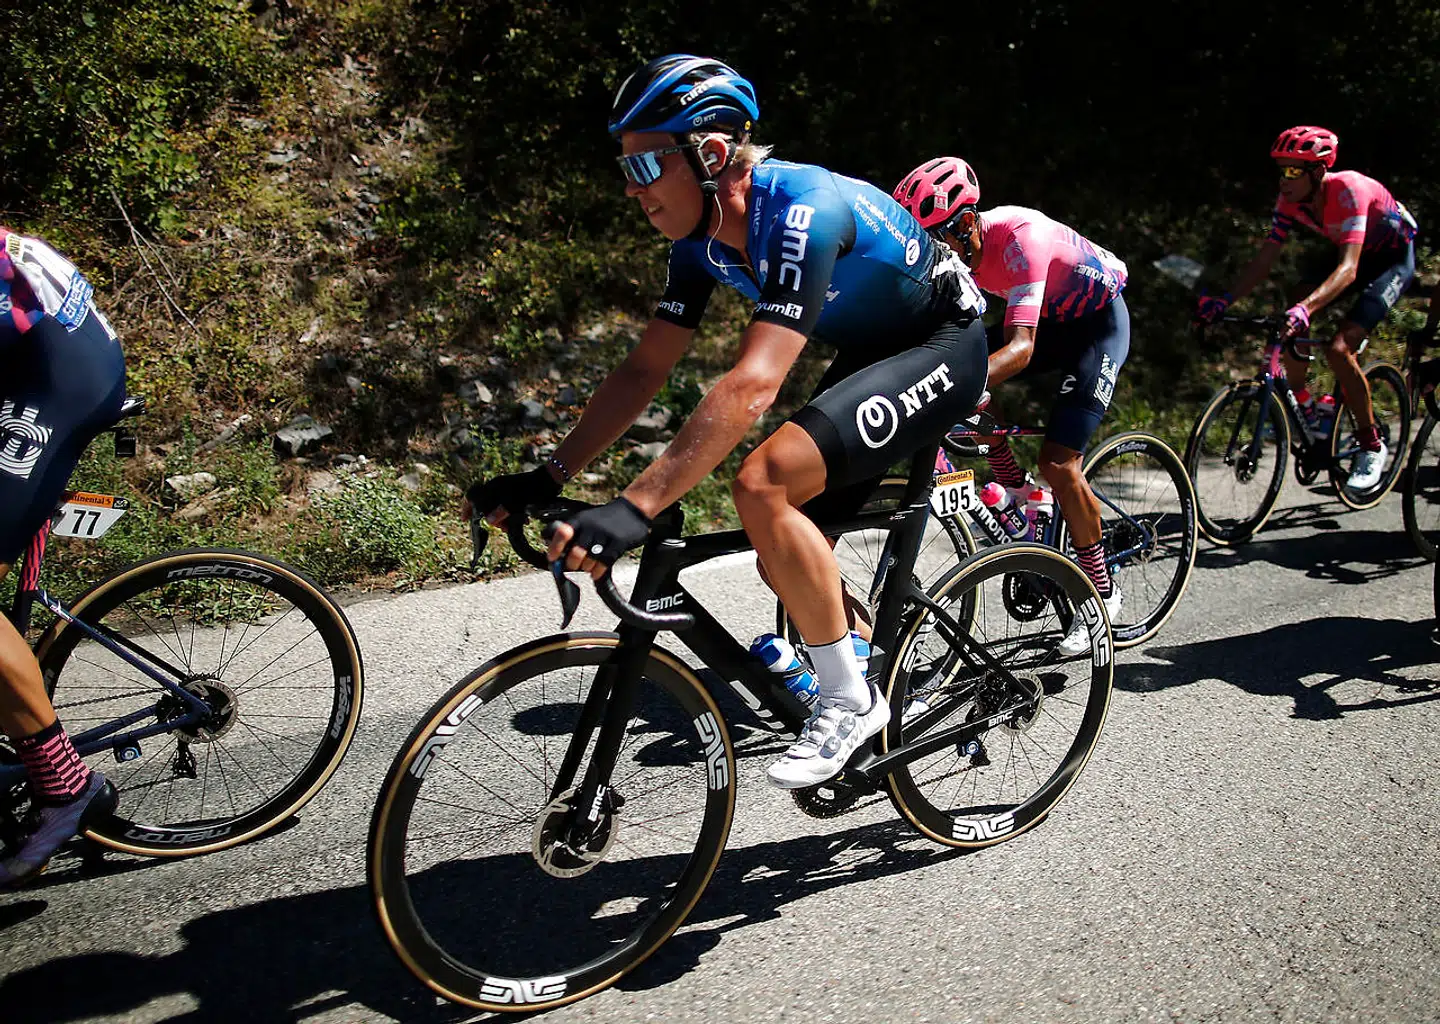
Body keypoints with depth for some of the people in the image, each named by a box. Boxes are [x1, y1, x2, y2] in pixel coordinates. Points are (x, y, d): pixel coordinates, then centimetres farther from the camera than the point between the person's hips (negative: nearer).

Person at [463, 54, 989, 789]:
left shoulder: (801, 210, -32)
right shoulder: (703, 234, -6)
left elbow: (753, 385, -43)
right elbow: (645, 369, -5)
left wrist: (634, 509, -49)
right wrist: (546, 479, -13)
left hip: (942, 348, -8)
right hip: (868, 351, 9)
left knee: (763, 485, -28)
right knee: (788, 555, 4)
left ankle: (851, 700, -12)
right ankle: (876, 673, 29)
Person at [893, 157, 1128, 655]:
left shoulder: (1019, 236, -36)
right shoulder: (951, 245, -16)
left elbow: (1021, 347, -46)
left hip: (1098, 322, -7)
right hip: (1046, 317, 7)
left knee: (1057, 462, -16)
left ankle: (1103, 593, 3)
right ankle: (1015, 491, 1)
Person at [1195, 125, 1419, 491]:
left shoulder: (1348, 191, -35)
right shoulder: (1292, 200, -16)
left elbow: (1348, 269, -44)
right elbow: (1263, 261, -14)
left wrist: (1305, 308, -60)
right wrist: (1223, 301, -28)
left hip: (1394, 259, -7)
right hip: (1352, 255, 7)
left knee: (1339, 348, -23)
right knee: (1290, 329, -10)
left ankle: (1372, 446, -6)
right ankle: (1302, 410, 14)